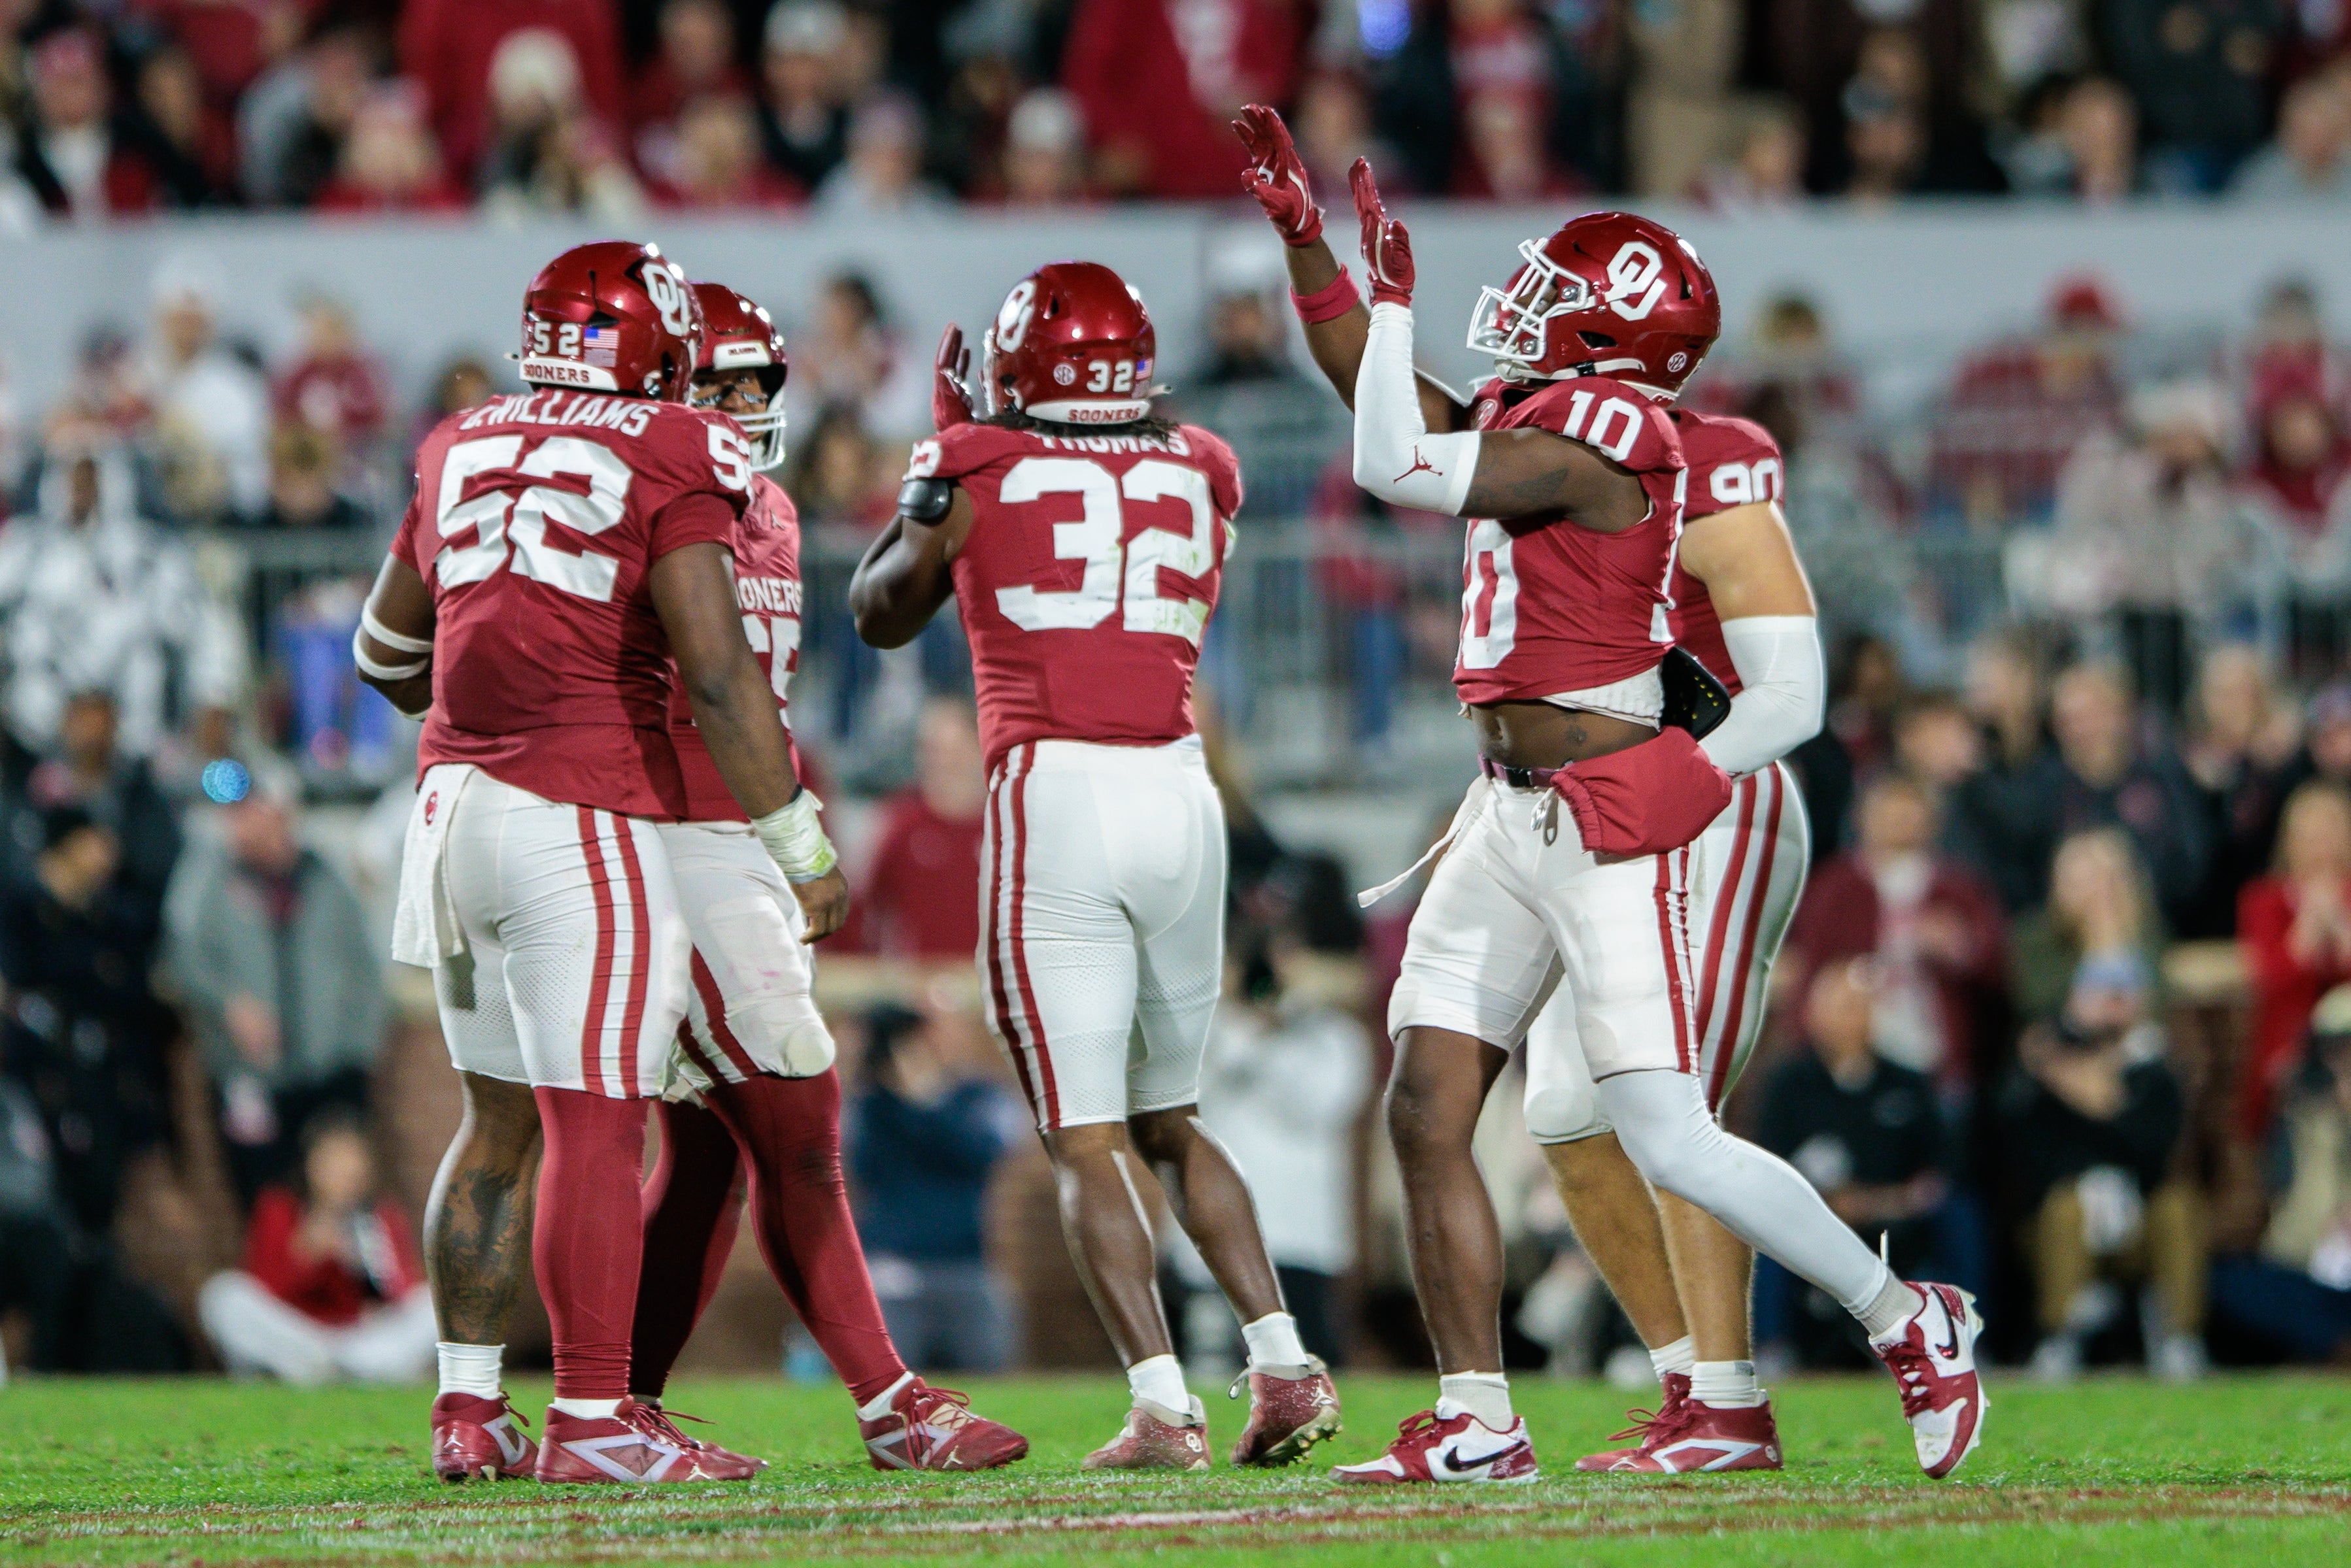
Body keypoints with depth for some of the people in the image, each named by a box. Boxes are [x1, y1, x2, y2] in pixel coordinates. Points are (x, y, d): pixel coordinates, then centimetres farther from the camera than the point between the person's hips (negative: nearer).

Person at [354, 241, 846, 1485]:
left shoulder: (464, 452, 13)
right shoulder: (669, 462, -7)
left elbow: (386, 648, 27)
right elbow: (718, 676, -15)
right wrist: (800, 848, -8)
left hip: (455, 807, 7)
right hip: (583, 822, -7)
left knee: (500, 1120, 16)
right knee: (596, 1130, -5)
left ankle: (466, 1408, 19)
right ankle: (592, 1418, -5)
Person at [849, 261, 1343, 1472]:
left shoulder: (979, 474, 3)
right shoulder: (1198, 479, 12)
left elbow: (881, 614, 21)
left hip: (1053, 791, -4)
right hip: (1179, 791, 4)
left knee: (1087, 1140, -2)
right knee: (1171, 1119, 20)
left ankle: (1162, 1404, -13)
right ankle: (1284, 1366, 8)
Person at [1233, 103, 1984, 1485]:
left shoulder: (1603, 431, -15)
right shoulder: (1537, 418, 12)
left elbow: (1399, 466, -19)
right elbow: (1380, 393, 25)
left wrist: (1395, 294, -11)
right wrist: (1304, 234, 20)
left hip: (1607, 819, -9)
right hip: (1515, 812, 9)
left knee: (1669, 1142, -9)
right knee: (1430, 1110, 3)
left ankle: (1908, 1321, 6)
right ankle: (1478, 1421, 6)